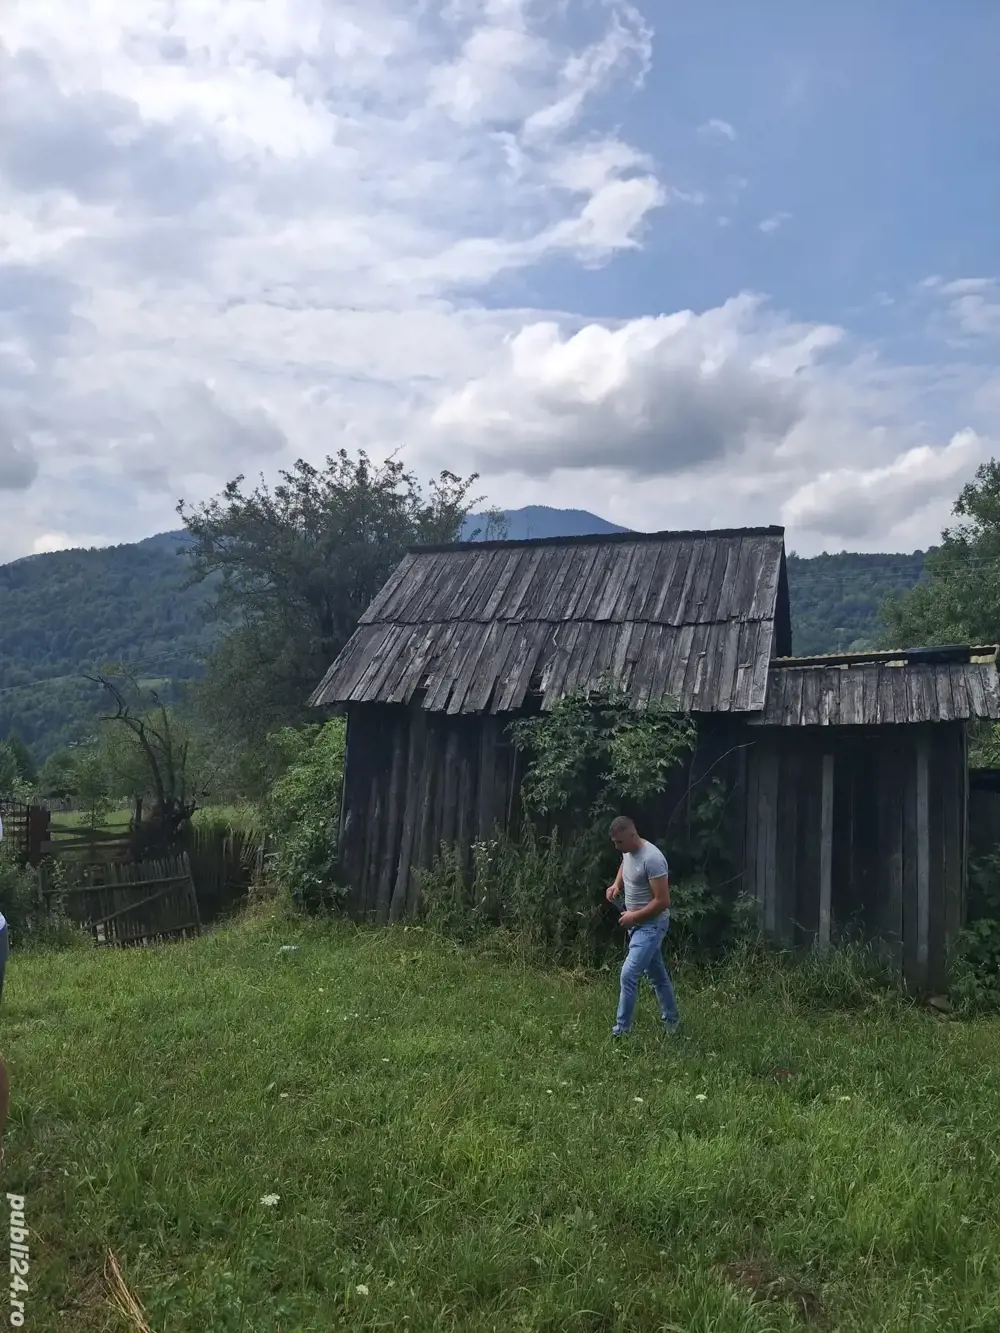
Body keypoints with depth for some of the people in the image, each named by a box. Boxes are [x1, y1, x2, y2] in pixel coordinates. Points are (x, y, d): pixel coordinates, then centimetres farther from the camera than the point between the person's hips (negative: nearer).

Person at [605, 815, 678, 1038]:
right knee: (657, 973, 21)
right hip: (638, 924, 9)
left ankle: (621, 1029, -2)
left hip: (651, 925, -9)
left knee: (628, 974, -12)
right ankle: (671, 1020, 36)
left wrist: (634, 916, -19)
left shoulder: (651, 859, -28)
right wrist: (617, 884, 7)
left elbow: (662, 901, -27)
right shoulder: (628, 851, -1)